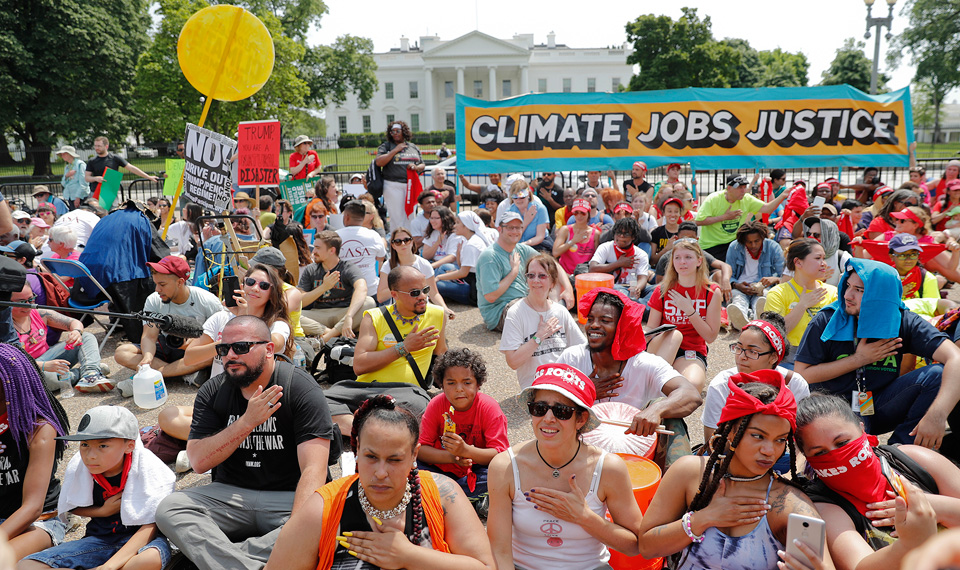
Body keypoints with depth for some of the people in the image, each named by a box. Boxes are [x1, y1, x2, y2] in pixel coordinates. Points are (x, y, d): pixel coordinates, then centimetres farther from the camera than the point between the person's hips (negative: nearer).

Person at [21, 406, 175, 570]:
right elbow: (73, 507, 13)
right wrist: (103, 511, -9)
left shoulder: (146, 467, -19)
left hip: (139, 538, -4)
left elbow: (151, 525, -21)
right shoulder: (77, 467, -6)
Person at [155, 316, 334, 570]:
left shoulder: (303, 390, -12)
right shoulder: (212, 393, 3)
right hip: (230, 494, 4)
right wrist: (248, 422, -20)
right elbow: (198, 462, -7)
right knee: (168, 509, -21)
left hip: (290, 497, -3)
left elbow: (313, 470, -20)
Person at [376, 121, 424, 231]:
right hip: (393, 186, -3)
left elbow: (423, 165, 20)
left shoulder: (414, 147, 16)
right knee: (396, 217, -5)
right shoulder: (386, 146, 4)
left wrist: (416, 167, -4)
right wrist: (396, 150, -10)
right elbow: (379, 162, -11)